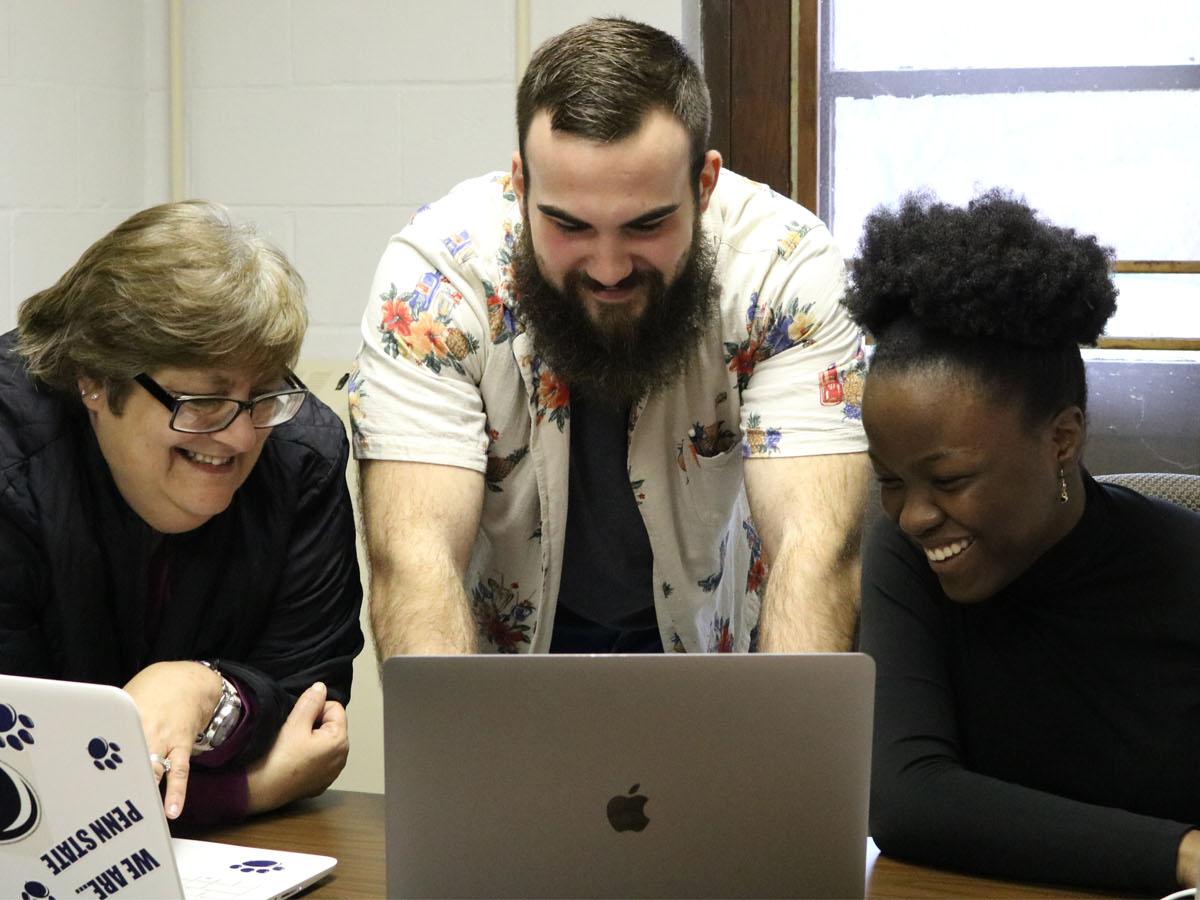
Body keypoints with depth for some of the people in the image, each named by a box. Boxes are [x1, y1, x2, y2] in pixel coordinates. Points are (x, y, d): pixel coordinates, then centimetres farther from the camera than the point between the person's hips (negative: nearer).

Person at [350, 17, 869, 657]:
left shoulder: (786, 267, -21)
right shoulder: (435, 271, -23)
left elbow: (816, 541, -28)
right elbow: (414, 554, -29)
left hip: (705, 640, 1)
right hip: (506, 640, 0)